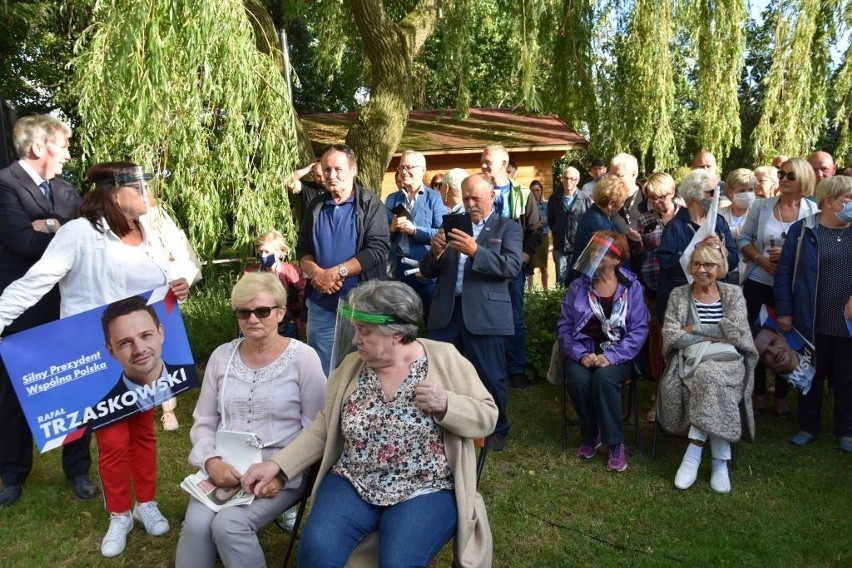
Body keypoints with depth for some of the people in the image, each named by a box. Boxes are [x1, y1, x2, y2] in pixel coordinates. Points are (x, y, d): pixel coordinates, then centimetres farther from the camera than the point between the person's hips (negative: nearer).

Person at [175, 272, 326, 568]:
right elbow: (203, 422, 9)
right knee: (196, 524, -23)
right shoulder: (222, 356, 5)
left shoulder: (303, 358, -7)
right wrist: (211, 460, -10)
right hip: (224, 467, 3)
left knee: (228, 524, -25)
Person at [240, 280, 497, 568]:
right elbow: (323, 430, 9)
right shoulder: (351, 366, 4)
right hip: (354, 483, 3)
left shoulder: (444, 360, -6)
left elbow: (487, 417, -3)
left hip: (425, 490, -2)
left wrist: (445, 404, -21)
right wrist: (277, 464, -2)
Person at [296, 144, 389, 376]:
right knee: (320, 368, 12)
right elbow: (302, 249, 8)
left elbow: (377, 250, -15)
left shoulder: (370, 204, -5)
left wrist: (336, 272, -19)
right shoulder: (316, 206, 8)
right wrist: (317, 273, -13)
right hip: (321, 304, 4)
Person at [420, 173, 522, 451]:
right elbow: (427, 271, 11)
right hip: (446, 311, 4)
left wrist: (475, 251, -23)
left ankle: (496, 429, 28)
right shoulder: (451, 225, 14)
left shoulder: (508, 228, 5)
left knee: (490, 377, 6)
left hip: (485, 313, -3)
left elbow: (512, 266, -12)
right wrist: (435, 253, -12)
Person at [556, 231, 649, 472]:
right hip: (583, 352, 2)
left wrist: (612, 356, -19)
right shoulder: (577, 286, 4)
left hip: (617, 354, -1)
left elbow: (639, 329, -6)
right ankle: (590, 434, -1)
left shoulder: (631, 287, 0)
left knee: (604, 378, -33)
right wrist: (581, 354, -15)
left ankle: (615, 443, -14)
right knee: (578, 380, -29)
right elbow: (564, 327, 1)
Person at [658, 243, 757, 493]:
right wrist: (712, 338, -10)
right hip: (690, 361, 0)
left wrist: (694, 329, -6)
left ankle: (694, 453, -28)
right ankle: (720, 461, -26)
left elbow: (736, 331, -7)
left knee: (710, 377, -35)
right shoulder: (679, 295, 10)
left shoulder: (733, 293, 11)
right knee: (712, 380, -33)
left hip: (728, 362, 0)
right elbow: (671, 336, -5)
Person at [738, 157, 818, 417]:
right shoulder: (761, 206, 0)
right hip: (757, 282, 1)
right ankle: (758, 393, 24)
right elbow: (743, 239, 3)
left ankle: (782, 397, 25)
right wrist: (760, 258, -13)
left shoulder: (813, 212, -4)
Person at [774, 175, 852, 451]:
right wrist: (784, 311, -7)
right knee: (811, 376, 13)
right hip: (812, 322, -2)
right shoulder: (802, 230, -4)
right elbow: (784, 271, -4)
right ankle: (808, 427, 28)